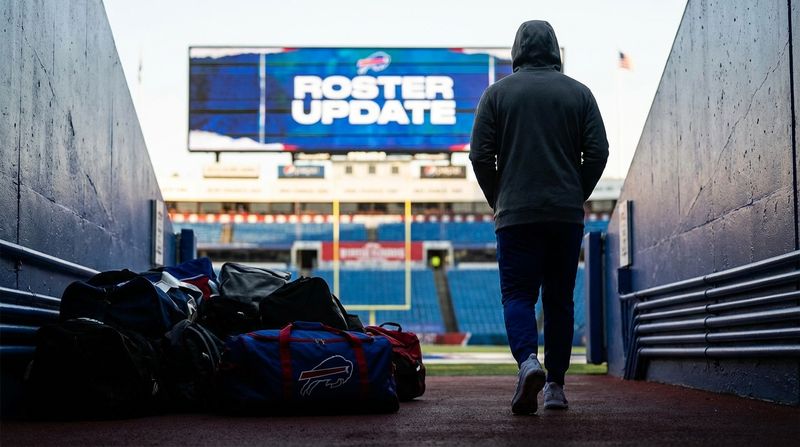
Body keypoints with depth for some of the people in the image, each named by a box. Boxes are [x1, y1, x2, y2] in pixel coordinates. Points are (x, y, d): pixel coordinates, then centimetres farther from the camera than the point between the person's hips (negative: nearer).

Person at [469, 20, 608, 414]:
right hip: (567, 215, 2)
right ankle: (555, 386, 12)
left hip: (516, 215, -2)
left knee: (517, 295, 0)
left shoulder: (497, 92, 3)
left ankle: (528, 361, -26)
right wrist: (576, 196, 13)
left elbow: (480, 154, -1)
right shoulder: (578, 93, 7)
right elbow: (597, 152, 2)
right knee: (559, 299, 9)